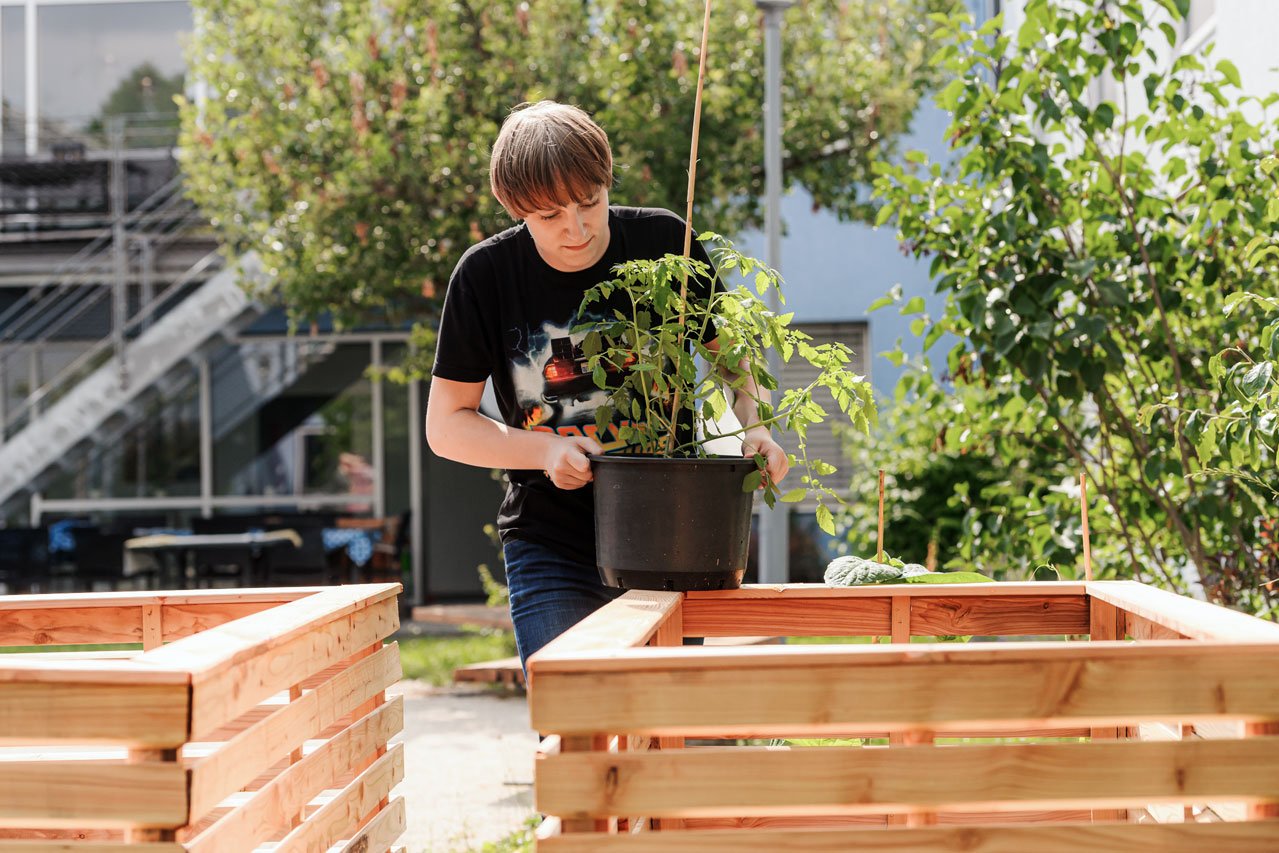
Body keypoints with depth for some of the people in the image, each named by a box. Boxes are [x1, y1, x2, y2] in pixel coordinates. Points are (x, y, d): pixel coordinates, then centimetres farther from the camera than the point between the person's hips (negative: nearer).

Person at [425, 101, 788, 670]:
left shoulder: (663, 242, -5)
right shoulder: (485, 275, -6)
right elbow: (446, 425, 0)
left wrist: (755, 429, -12)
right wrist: (546, 451, -17)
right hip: (551, 547, -1)